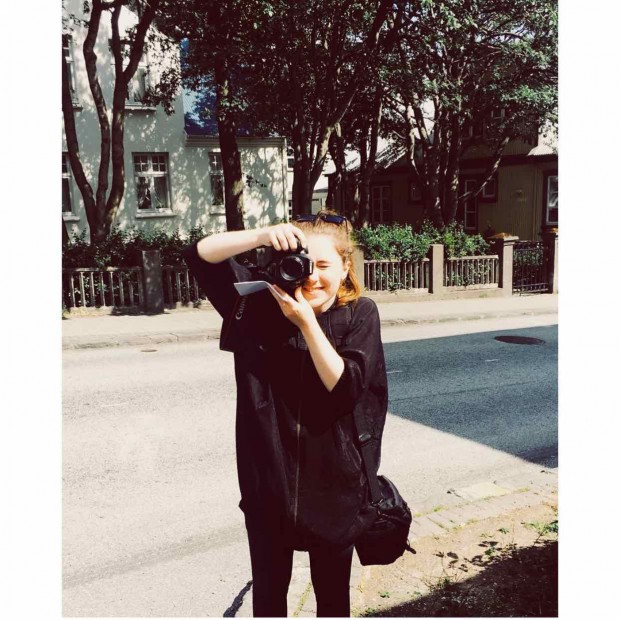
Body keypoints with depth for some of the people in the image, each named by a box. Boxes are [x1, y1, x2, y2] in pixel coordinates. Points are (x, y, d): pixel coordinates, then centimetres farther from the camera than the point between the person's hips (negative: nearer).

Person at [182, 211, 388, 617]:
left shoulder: (360, 314, -8)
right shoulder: (262, 301, -6)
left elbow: (345, 386, -17)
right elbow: (201, 255, -11)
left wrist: (306, 320, -28)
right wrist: (263, 236, -28)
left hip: (333, 480, 0)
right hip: (268, 475, 1)